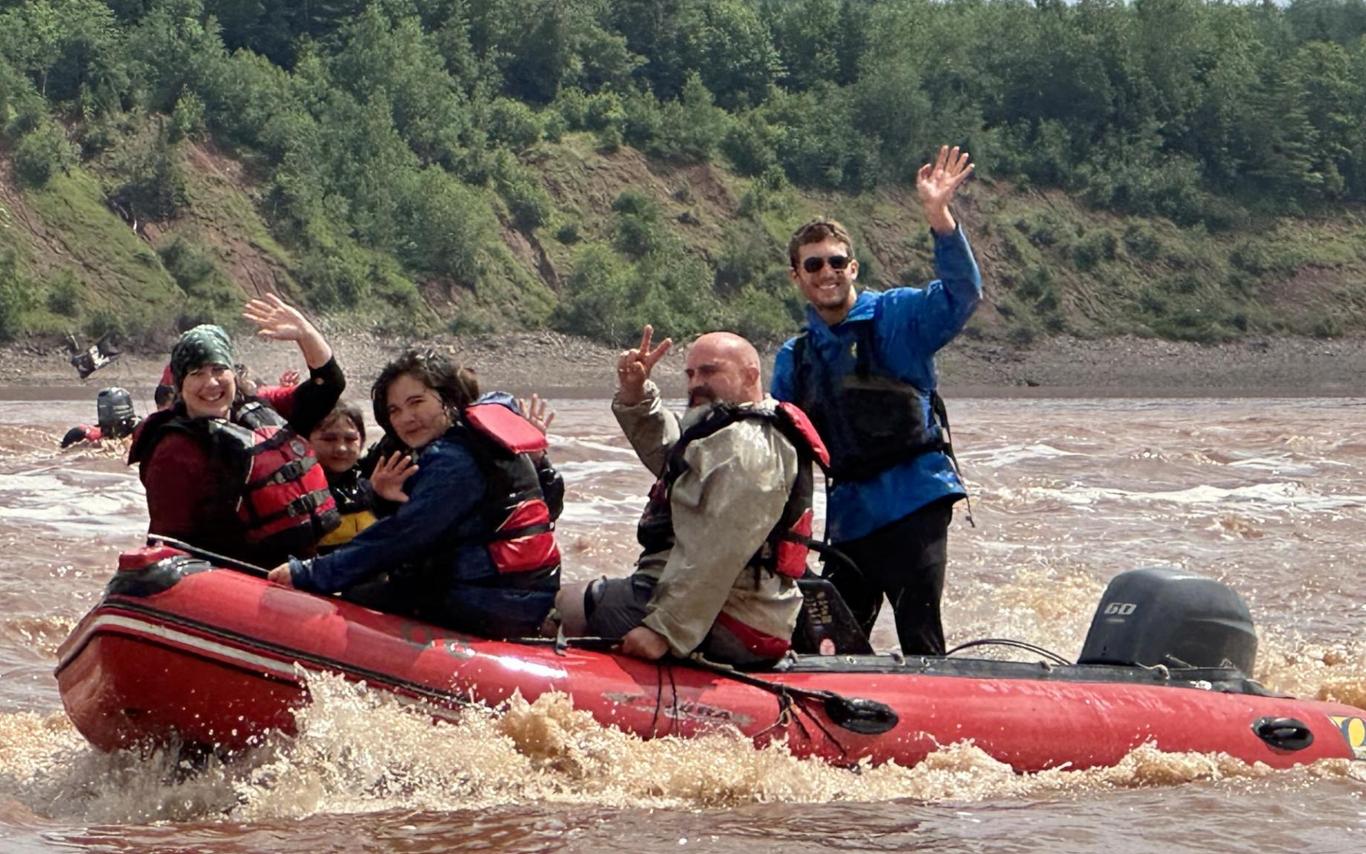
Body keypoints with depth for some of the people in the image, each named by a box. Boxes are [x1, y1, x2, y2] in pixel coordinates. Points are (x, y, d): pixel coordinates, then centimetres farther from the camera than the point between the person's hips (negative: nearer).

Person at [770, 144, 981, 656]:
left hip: (913, 498, -6)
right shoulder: (794, 359, 14)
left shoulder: (896, 317, -1)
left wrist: (938, 216, -30)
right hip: (849, 512, 6)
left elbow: (961, 294, -18)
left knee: (919, 636, -10)